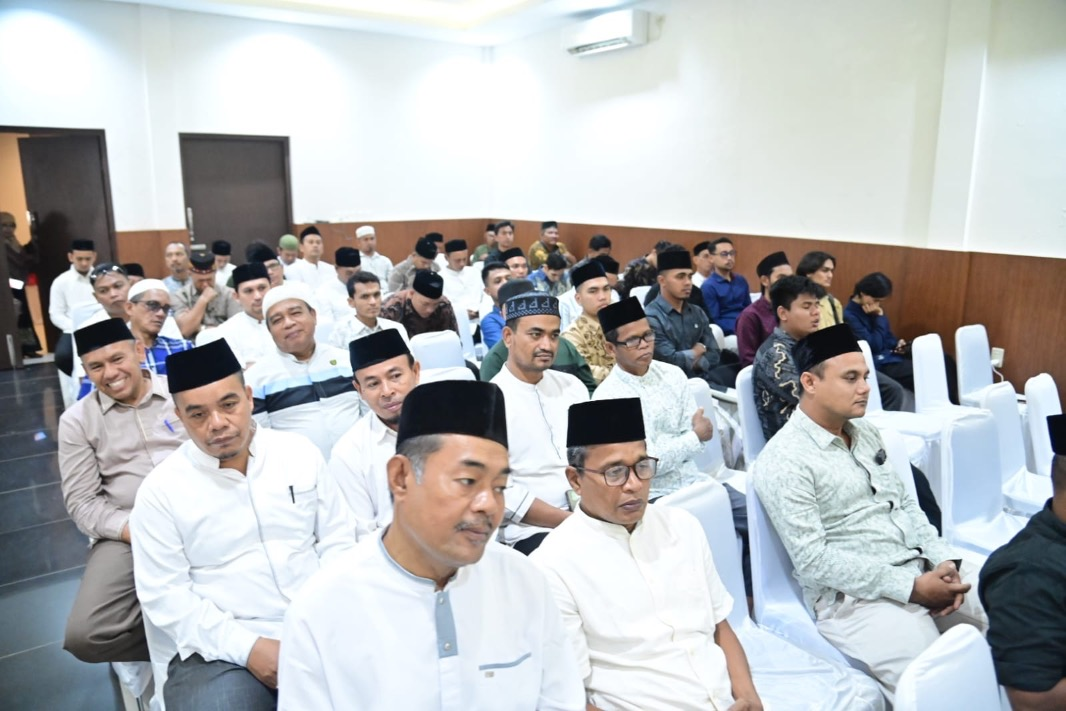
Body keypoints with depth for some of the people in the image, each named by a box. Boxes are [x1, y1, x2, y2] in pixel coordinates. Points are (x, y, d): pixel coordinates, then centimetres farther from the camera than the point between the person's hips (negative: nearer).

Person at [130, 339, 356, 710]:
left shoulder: (300, 452, 2)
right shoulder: (160, 490, -3)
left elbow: (337, 540, 5)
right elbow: (164, 594, -5)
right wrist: (247, 647, -14)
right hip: (223, 650, -1)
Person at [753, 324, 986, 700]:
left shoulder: (866, 431, 11)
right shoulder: (784, 460, -16)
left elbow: (905, 504, 16)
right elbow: (813, 559, -19)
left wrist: (944, 560, -1)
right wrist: (911, 587, -19)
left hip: (923, 570, 8)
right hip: (853, 594, -8)